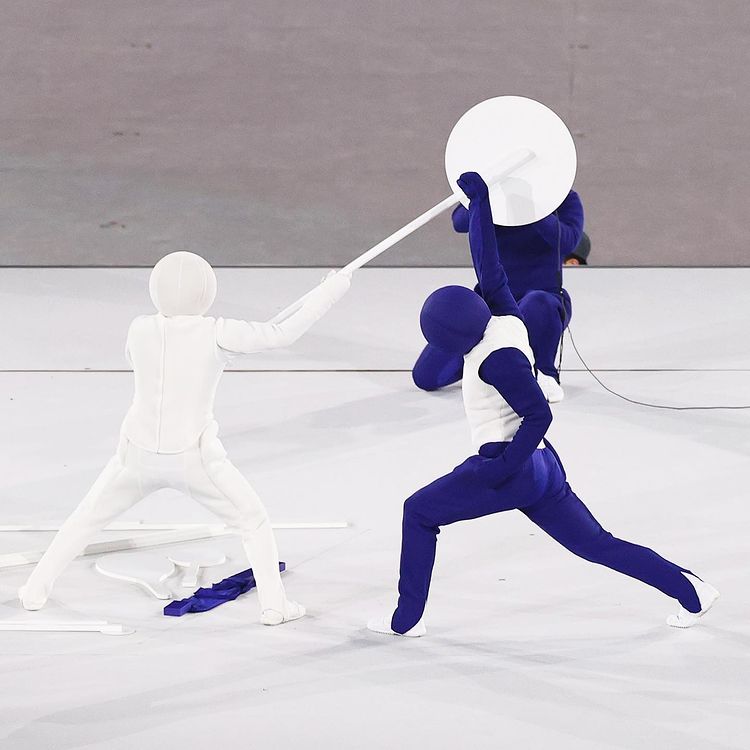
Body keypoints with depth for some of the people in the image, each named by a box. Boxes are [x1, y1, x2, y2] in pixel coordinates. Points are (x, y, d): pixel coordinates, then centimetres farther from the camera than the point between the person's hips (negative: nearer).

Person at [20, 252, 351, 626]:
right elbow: (284, 334, -14)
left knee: (87, 518, 25)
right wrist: (330, 290, -6)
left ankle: (37, 588, 25)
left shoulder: (139, 328, -8)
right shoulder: (216, 333, -18)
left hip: (139, 452, 3)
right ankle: (273, 603, 7)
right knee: (254, 522, 17)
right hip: (193, 459, -3)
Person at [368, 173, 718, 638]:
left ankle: (408, 618, 8)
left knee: (419, 513, 6)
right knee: (596, 544, 13)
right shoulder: (506, 320, 3)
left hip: (511, 468, -9)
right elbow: (490, 271, 12)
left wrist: (505, 465, -23)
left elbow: (539, 415, -23)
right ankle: (690, 591, 7)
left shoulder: (497, 358, -20)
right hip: (542, 465, 9)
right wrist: (480, 200, 14)